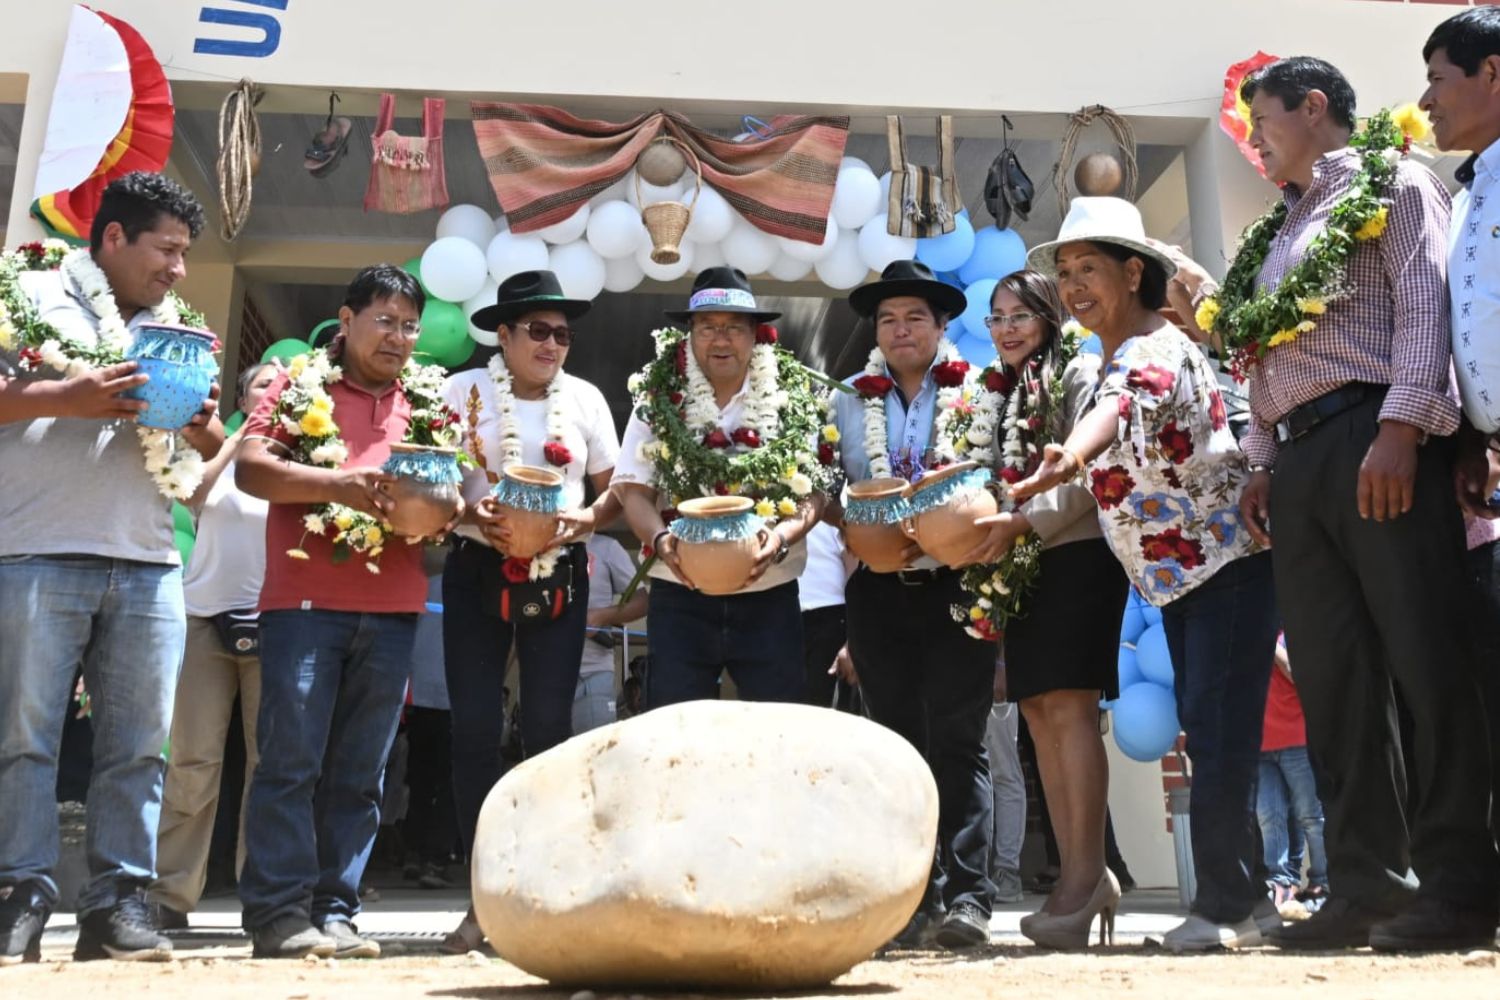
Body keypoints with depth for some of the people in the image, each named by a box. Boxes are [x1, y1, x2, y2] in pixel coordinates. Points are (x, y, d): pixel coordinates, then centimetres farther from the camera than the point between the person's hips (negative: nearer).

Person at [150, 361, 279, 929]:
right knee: (194, 758, -4)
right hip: (208, 616, -1)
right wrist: (238, 438, -5)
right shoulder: (218, 456, 12)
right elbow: (191, 494, -8)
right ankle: (171, 893, 1)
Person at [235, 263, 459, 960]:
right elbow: (250, 467, -4)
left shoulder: (427, 402, 17)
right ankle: (278, 910, 2)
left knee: (360, 772, 5)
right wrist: (333, 483, -19)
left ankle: (334, 910, 11)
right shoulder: (298, 385, 7)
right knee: (291, 759, -4)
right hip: (306, 599, -3)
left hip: (393, 608, 4)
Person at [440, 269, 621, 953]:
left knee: (548, 727, 1)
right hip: (478, 571, -1)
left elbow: (613, 487, 9)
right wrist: (471, 513, -19)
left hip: (560, 575, 1)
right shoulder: (463, 392, 1)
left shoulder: (585, 399, 7)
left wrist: (588, 519, -11)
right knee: (475, 728, -3)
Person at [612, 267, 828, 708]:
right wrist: (660, 538, -19)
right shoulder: (658, 400, 2)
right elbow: (633, 489, 0)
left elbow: (812, 492, 0)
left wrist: (780, 538, -20)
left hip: (769, 599, 1)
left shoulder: (792, 400, 2)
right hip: (681, 597, 0)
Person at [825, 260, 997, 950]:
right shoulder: (848, 400, 12)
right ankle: (917, 898, 12)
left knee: (956, 740, -6)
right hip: (879, 590, 3)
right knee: (899, 743, 5)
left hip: (956, 583, -3)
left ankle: (967, 894, -1)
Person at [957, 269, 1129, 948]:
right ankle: (1077, 874, 5)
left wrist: (1024, 521, -19)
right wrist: (988, 532, 2)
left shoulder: (1079, 373, 1)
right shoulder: (1003, 395, 22)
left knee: (1069, 706, -14)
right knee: (1039, 711, 2)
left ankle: (1087, 872, -12)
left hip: (1077, 555, -7)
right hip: (1021, 567, 7)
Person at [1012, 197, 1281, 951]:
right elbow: (1114, 477, 18)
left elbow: (1119, 408, -41)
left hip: (1228, 560, -9)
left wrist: (1066, 460, -61)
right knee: (1205, 734, 12)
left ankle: (1223, 903, 0)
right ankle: (1242, 898, 21)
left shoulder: (1154, 350, -17)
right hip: (1176, 574, 9)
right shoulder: (1115, 361, 11)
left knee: (1217, 732, -9)